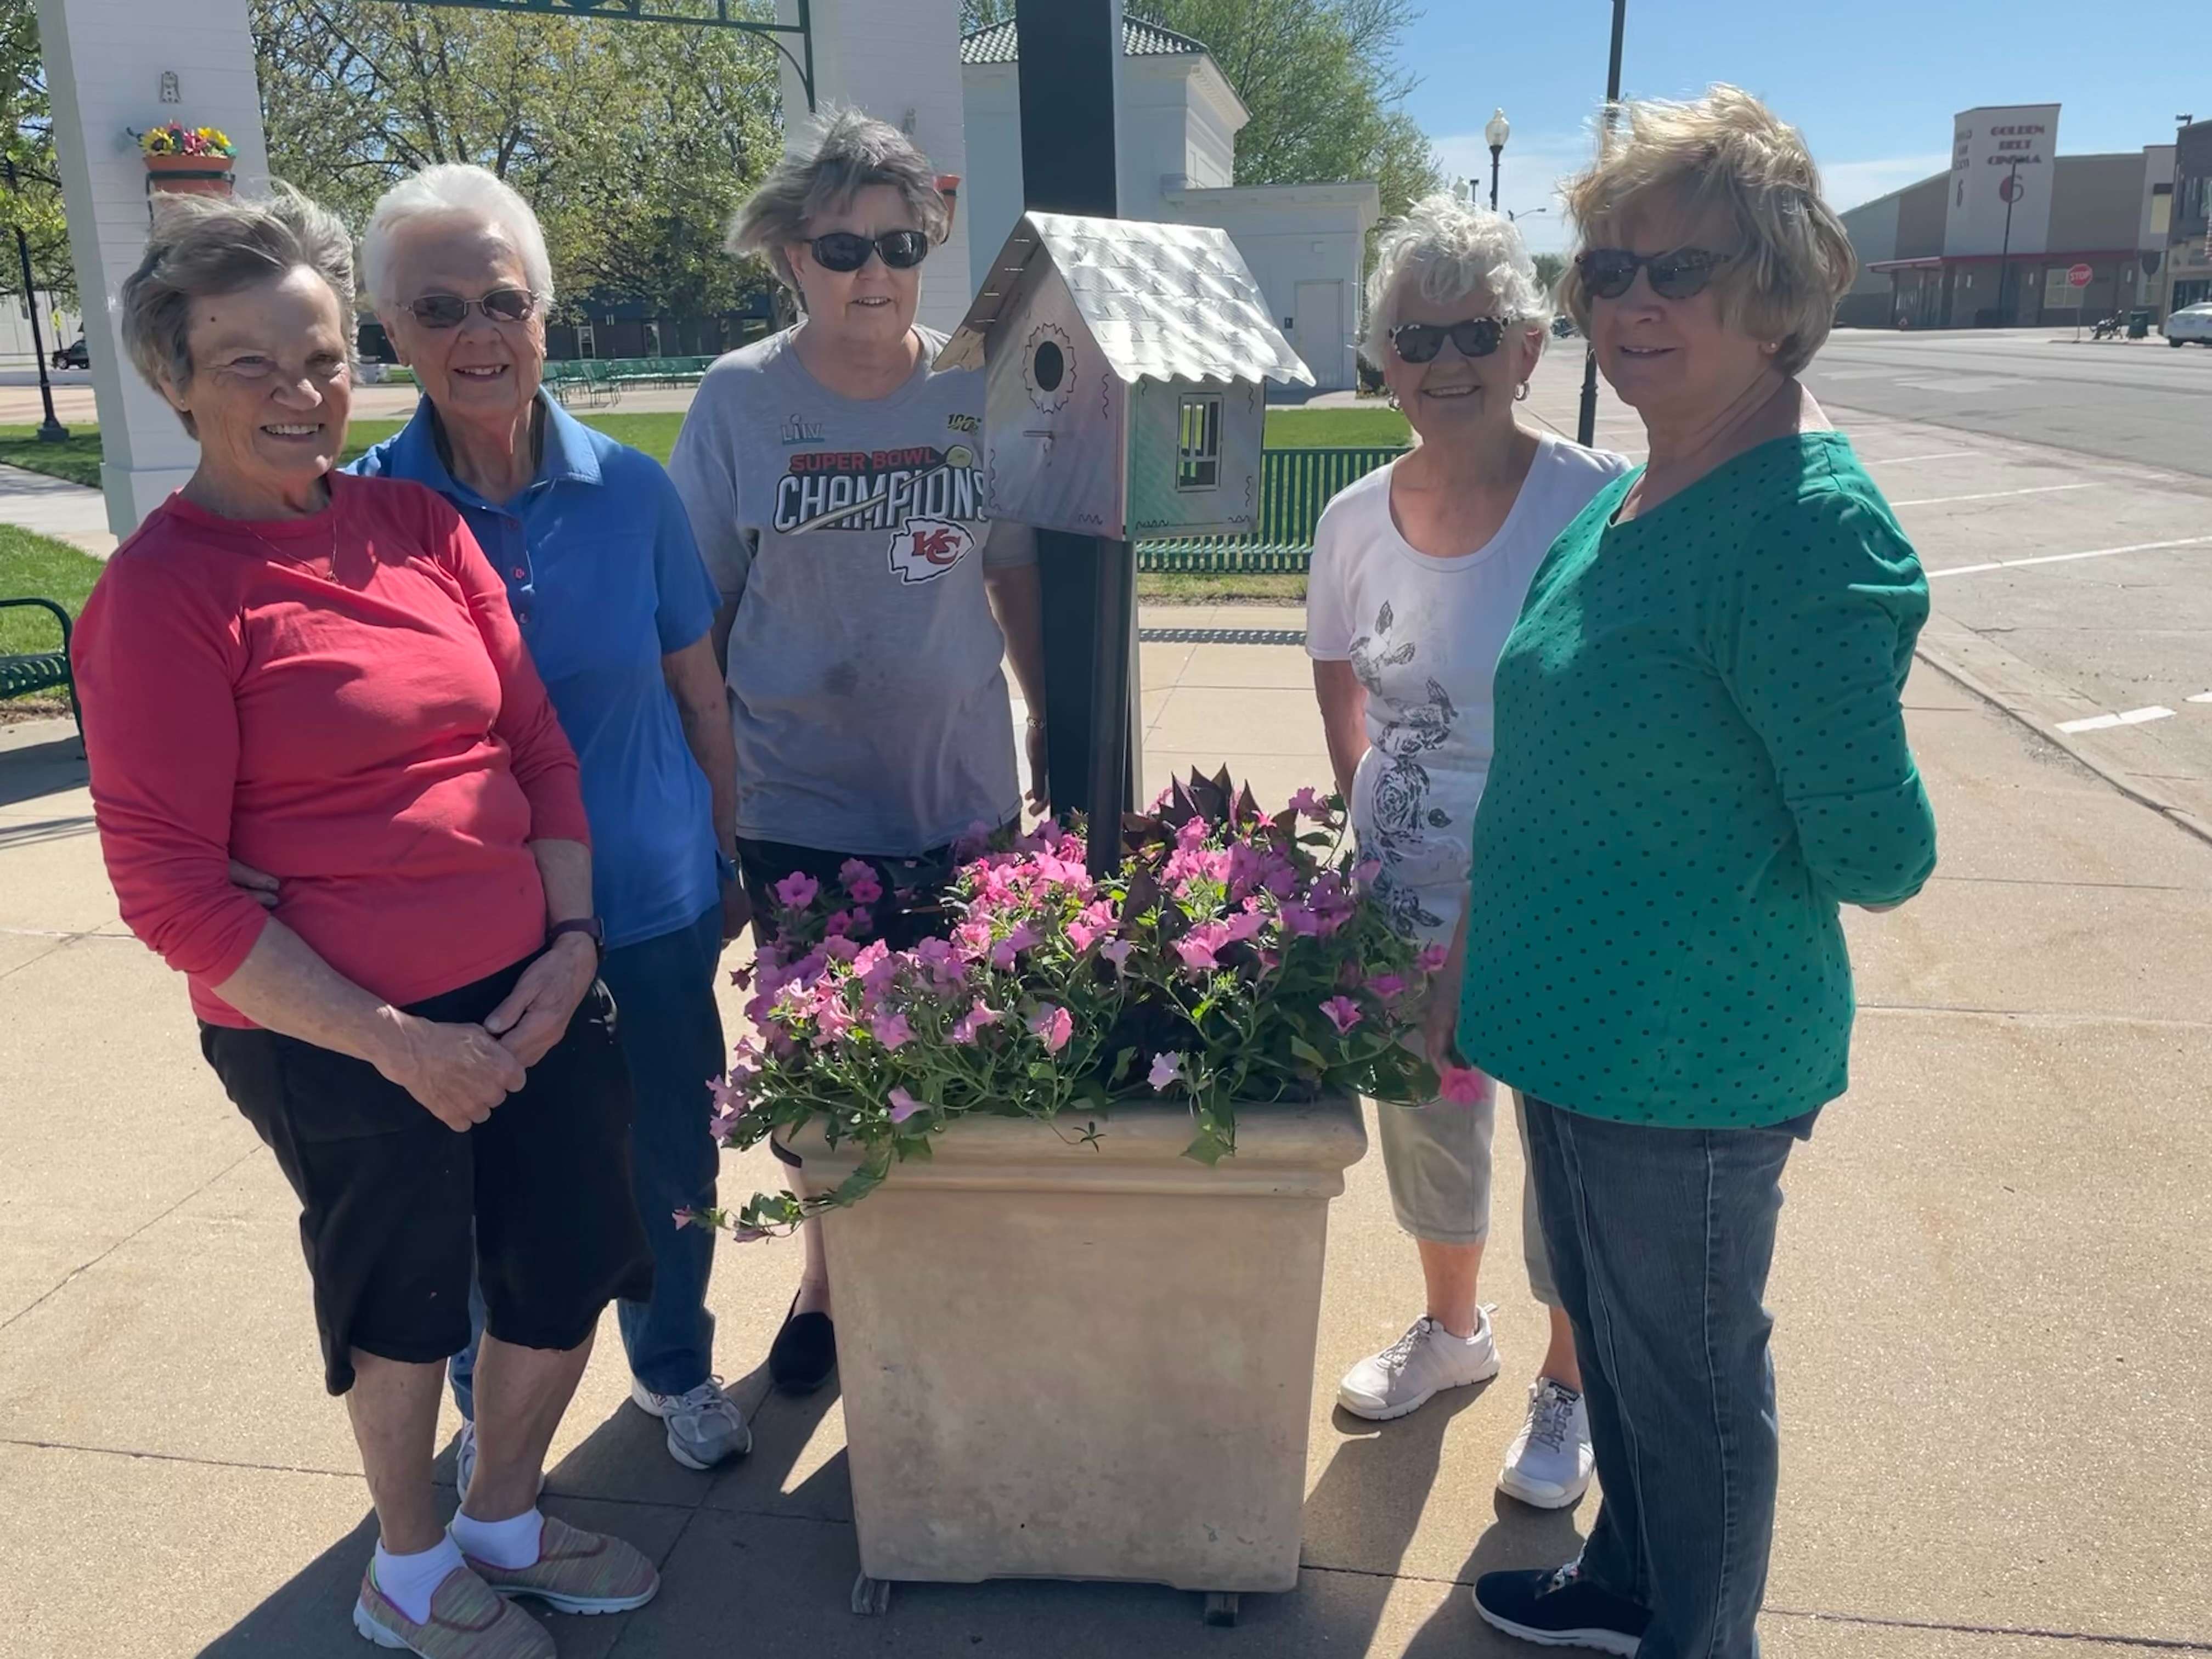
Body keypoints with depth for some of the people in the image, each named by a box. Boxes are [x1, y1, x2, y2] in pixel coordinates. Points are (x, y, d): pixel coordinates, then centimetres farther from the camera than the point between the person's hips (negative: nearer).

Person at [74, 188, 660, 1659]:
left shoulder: (419, 524, 5)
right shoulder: (164, 591, -11)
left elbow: (539, 743, 8)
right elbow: (170, 887, -13)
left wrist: (572, 941, -4)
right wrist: (393, 1041, -15)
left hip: (530, 991, 5)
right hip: (330, 1039, -5)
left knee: (567, 1279, 16)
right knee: (404, 1301, 15)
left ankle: (504, 1520, 46)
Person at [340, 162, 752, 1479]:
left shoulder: (630, 489, -3)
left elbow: (699, 691, 4)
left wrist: (734, 860, 7)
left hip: (652, 902, 1)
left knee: (669, 1161, 14)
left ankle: (677, 1367, 43)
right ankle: (492, 1413, 42)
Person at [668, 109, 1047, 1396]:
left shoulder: (976, 394, 0)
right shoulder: (740, 400, -4)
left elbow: (1018, 575, 9)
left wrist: (1053, 724, 10)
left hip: (963, 793, 1)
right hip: (800, 805, -1)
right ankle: (830, 1277, 38)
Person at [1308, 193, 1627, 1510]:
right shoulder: (1358, 522, -3)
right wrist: (1370, 830, 5)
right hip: (1405, 907, 5)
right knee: (1426, 1126, 22)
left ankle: (1569, 1389, 39)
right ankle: (1452, 1328, 50)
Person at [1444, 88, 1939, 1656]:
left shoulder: (1813, 526, -21)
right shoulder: (1621, 502, 6)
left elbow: (1878, 853, -17)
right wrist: (1475, 958, 16)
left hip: (1694, 1060, -9)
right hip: (1575, 1027, 9)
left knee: (1689, 1372, 13)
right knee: (1609, 1335, 25)